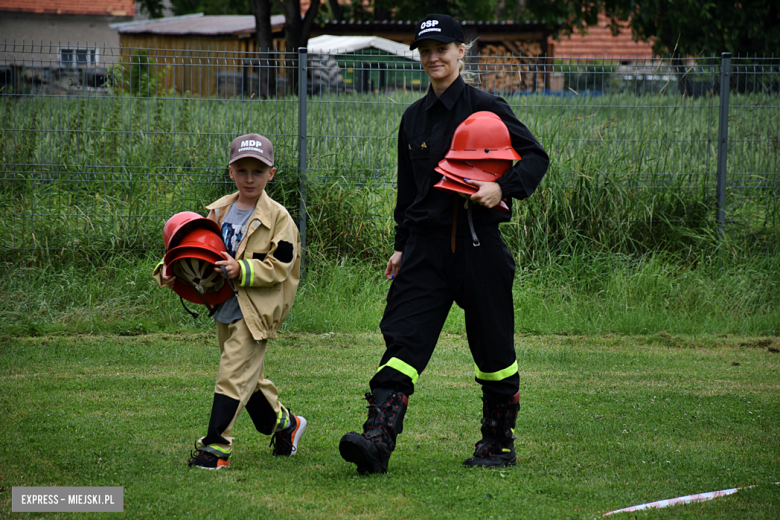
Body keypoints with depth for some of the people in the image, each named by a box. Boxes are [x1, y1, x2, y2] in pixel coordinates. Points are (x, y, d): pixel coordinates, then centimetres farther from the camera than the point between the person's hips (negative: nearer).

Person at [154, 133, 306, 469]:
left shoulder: (277, 217, -10)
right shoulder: (219, 211, 8)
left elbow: (279, 266, -14)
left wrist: (241, 271, -27)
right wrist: (172, 272, -5)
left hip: (255, 312, -7)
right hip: (224, 308, 7)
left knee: (233, 374, -10)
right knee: (250, 377, 19)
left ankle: (216, 444, -7)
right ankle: (283, 423, 38)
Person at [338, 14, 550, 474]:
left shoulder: (485, 108, -3)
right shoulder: (414, 118, 14)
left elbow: (535, 155, -4)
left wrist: (502, 187, -20)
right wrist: (402, 245, 17)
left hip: (478, 242, -4)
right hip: (427, 246, 4)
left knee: (493, 347, 5)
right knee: (403, 340, -10)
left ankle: (500, 443, 21)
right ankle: (378, 440, -21)